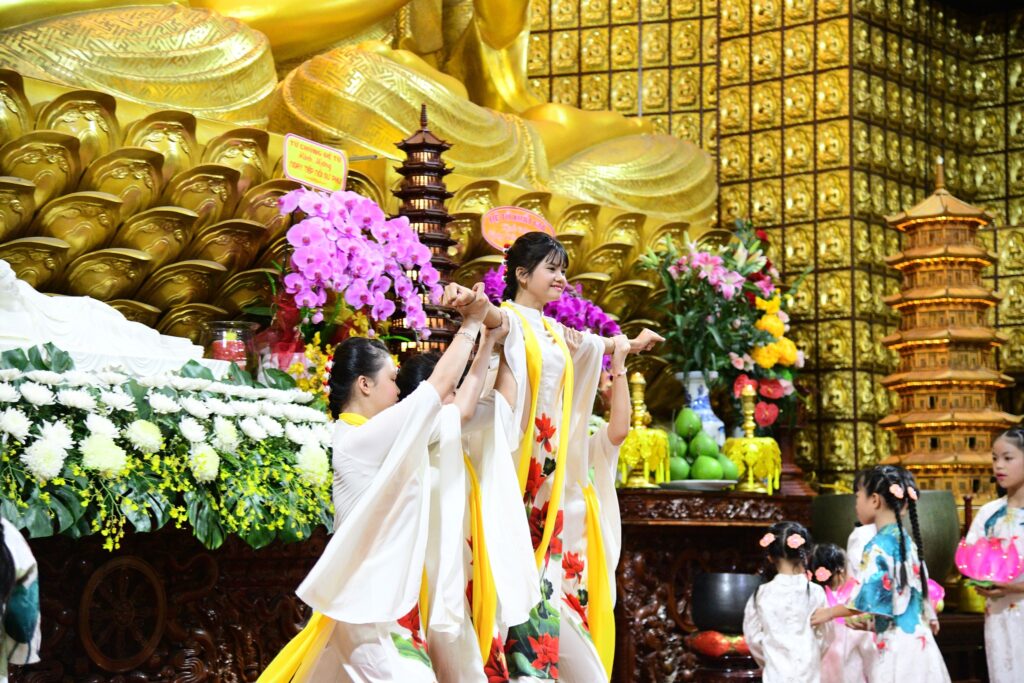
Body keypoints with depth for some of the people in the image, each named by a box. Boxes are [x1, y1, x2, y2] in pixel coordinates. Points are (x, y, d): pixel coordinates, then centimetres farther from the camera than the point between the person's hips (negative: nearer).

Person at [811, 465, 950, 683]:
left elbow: (868, 598, -17)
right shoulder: (906, 541, 11)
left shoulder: (877, 546, -14)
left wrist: (830, 612, -5)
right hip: (918, 638, 8)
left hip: (896, 645, -8)